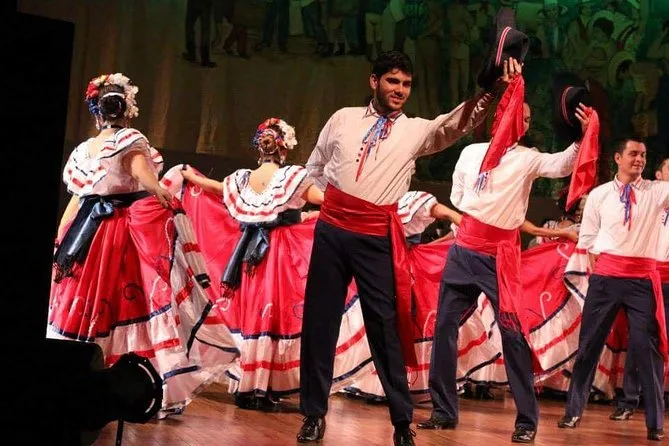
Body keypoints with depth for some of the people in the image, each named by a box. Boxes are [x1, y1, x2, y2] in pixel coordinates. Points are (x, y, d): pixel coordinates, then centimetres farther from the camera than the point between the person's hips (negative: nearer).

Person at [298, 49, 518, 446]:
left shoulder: (417, 130, 7)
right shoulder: (344, 118, 11)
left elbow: (459, 123, -11)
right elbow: (315, 167, 23)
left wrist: (494, 88, -25)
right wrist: (329, 198, 10)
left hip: (376, 238, -1)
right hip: (332, 229, 2)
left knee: (386, 327, -2)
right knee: (319, 321, 5)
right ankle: (315, 413, 16)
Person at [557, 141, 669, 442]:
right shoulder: (599, 194, 6)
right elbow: (587, 238, 11)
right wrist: (598, 263, 4)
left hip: (643, 277, -1)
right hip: (606, 275, 1)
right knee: (589, 342, 5)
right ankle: (574, 411, 16)